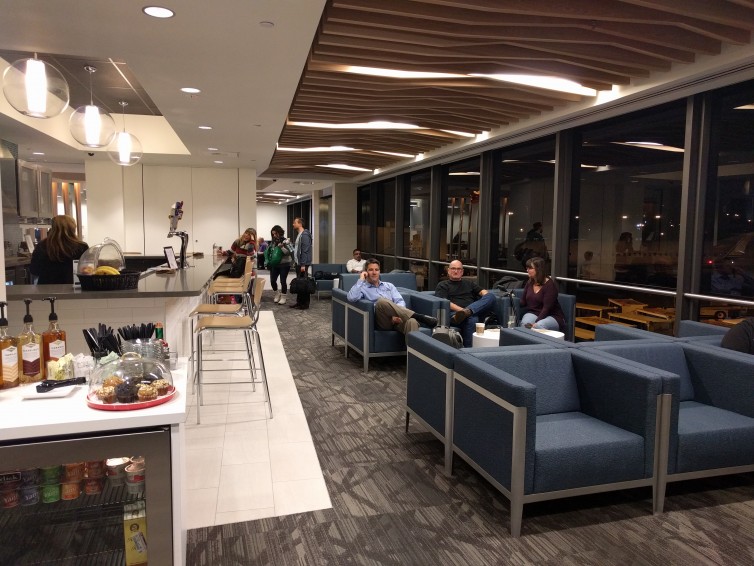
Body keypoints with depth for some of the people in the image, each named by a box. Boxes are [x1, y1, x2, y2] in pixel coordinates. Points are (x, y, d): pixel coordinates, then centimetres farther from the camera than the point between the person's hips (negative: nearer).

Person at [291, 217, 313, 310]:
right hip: (298, 263, 10)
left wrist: (303, 265, -22)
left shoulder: (304, 235, -15)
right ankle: (299, 302, 20)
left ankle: (305, 304, 2)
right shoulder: (299, 235, 16)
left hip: (303, 264, -10)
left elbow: (305, 251, -20)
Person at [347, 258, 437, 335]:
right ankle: (419, 317, -36)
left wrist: (397, 314, -11)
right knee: (382, 301, -36)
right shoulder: (362, 287, 16)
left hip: (396, 319, 3)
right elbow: (352, 298, -8)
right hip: (382, 320, -3)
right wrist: (361, 279, 1)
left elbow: (400, 302, 12)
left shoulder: (389, 286, 27)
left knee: (412, 322, -33)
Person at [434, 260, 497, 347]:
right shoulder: (442, 285, 18)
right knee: (472, 319, -39)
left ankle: (467, 312, -41)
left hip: (476, 311, 4)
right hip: (455, 313, -4)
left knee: (491, 296, -23)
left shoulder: (469, 283, 33)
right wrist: (461, 309, -15)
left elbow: (482, 291, 20)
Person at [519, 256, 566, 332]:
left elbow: (546, 308, -20)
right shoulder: (529, 283, 10)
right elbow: (523, 302, 13)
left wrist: (535, 323, -29)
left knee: (538, 326, -38)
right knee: (525, 324, -31)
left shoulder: (550, 285, -12)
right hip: (534, 314, 5)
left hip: (553, 317, -5)